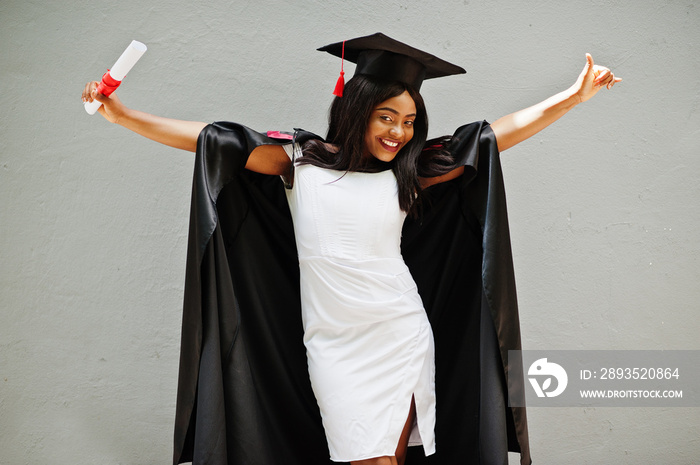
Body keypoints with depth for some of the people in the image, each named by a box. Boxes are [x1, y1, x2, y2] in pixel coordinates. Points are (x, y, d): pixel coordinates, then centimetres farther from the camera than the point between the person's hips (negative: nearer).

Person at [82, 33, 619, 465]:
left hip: (403, 337, 2)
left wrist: (574, 96, 3)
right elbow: (213, 138, 1)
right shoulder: (301, 159, 2)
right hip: (334, 345, -1)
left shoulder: (408, 172, 4)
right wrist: (122, 114, 0)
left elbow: (500, 133, 5)